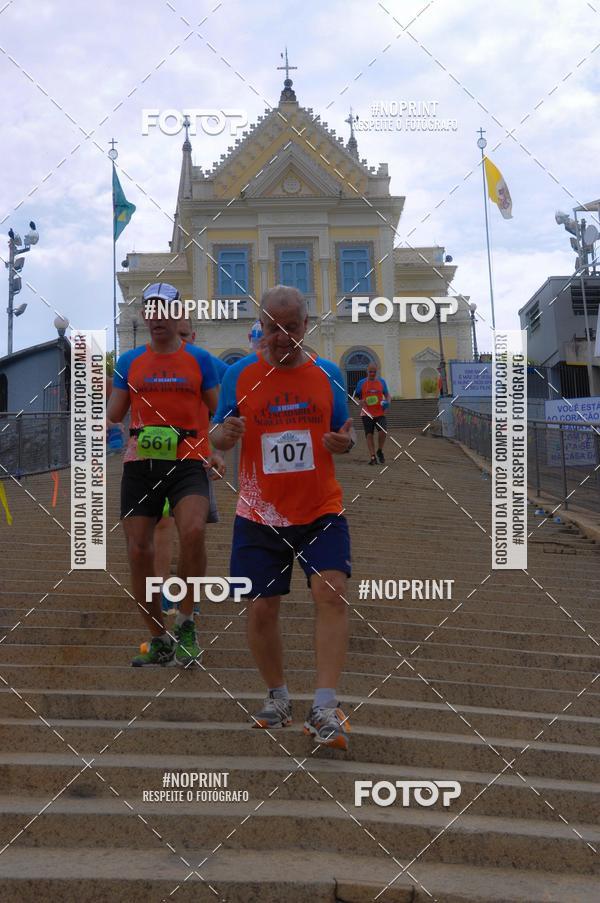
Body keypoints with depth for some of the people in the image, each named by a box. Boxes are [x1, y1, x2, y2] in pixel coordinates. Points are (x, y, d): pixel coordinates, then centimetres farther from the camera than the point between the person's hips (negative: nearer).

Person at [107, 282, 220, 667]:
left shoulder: (198, 359, 6)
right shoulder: (129, 362, 12)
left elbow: (218, 412, 13)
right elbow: (113, 415, 13)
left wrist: (216, 452, 4)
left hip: (188, 462, -3)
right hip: (140, 465, 3)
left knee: (193, 531, -28)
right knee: (139, 552, 1)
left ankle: (186, 623, -7)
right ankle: (159, 642, 18)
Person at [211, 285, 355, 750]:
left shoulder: (328, 372, 2)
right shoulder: (239, 374, -1)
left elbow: (343, 432, 9)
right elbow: (217, 437, 6)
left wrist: (345, 441, -15)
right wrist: (225, 434, -19)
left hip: (321, 509, 0)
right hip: (260, 515, 1)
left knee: (331, 593, -18)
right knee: (261, 610, 5)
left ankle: (325, 709, -15)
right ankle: (278, 698, 27)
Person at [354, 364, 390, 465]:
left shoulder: (382, 382, 8)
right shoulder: (361, 383, 4)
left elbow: (387, 395, 16)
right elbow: (356, 397, 9)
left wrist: (387, 402, -5)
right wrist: (361, 401, -11)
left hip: (380, 413, 0)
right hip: (367, 414, 0)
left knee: (383, 432, -15)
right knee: (369, 435, -1)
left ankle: (380, 451, 11)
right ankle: (373, 457, 6)